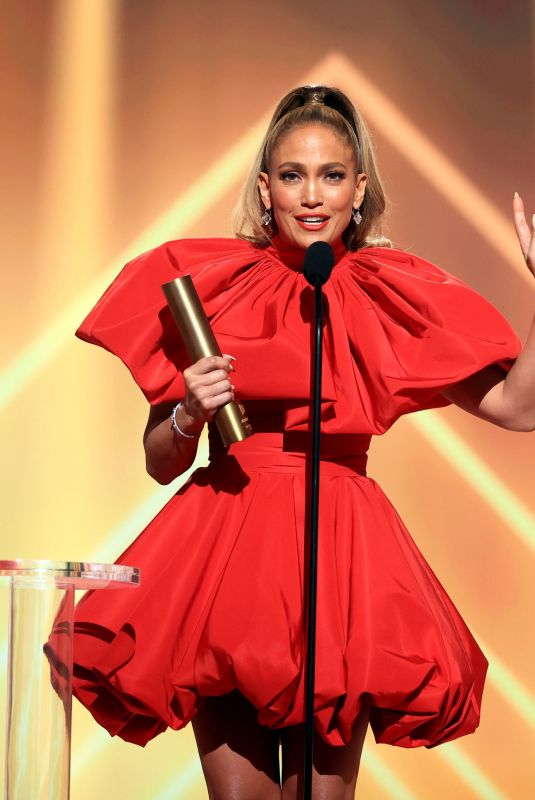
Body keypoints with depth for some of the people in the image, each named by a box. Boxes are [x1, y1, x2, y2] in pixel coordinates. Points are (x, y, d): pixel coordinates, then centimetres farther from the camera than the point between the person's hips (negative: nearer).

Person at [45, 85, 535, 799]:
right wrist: (189, 413, -11)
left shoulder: (391, 299, 6)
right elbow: (161, 463, 9)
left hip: (341, 553, 0)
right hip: (226, 546, 0)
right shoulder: (210, 286, 5)